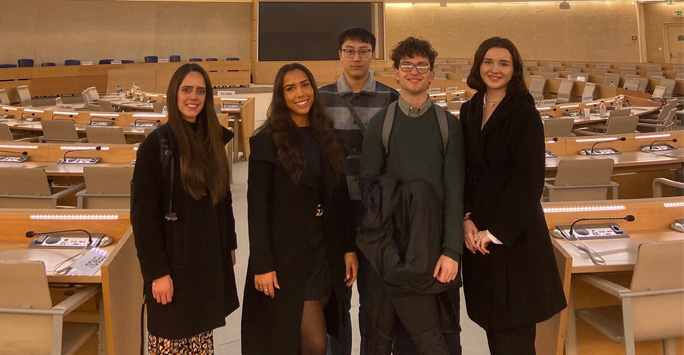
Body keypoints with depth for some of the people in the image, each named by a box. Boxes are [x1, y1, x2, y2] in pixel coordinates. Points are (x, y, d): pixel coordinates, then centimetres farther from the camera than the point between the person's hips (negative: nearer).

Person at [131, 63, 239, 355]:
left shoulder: (213, 139, 6)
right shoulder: (157, 144, -13)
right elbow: (143, 214, -15)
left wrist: (230, 244, 14)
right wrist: (156, 270, -18)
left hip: (208, 257, 6)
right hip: (175, 258, -5)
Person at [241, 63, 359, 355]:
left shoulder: (328, 137, 9)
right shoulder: (267, 140, -7)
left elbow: (341, 198, 11)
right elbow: (257, 207, -10)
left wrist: (349, 249, 6)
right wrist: (262, 265, -14)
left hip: (326, 252, 5)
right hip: (287, 254, -5)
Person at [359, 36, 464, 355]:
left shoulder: (449, 125, 3)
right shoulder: (380, 123, 3)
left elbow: (455, 191, -2)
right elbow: (368, 184, 1)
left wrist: (452, 250, -10)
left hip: (439, 243, 1)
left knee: (447, 329, 7)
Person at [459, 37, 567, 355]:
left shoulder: (524, 111, -8)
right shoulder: (470, 110, 8)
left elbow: (528, 179, -14)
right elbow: (464, 171, 8)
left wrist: (496, 231, -15)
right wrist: (467, 218, -6)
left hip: (515, 230, -5)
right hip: (478, 228, 5)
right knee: (490, 319, 12)